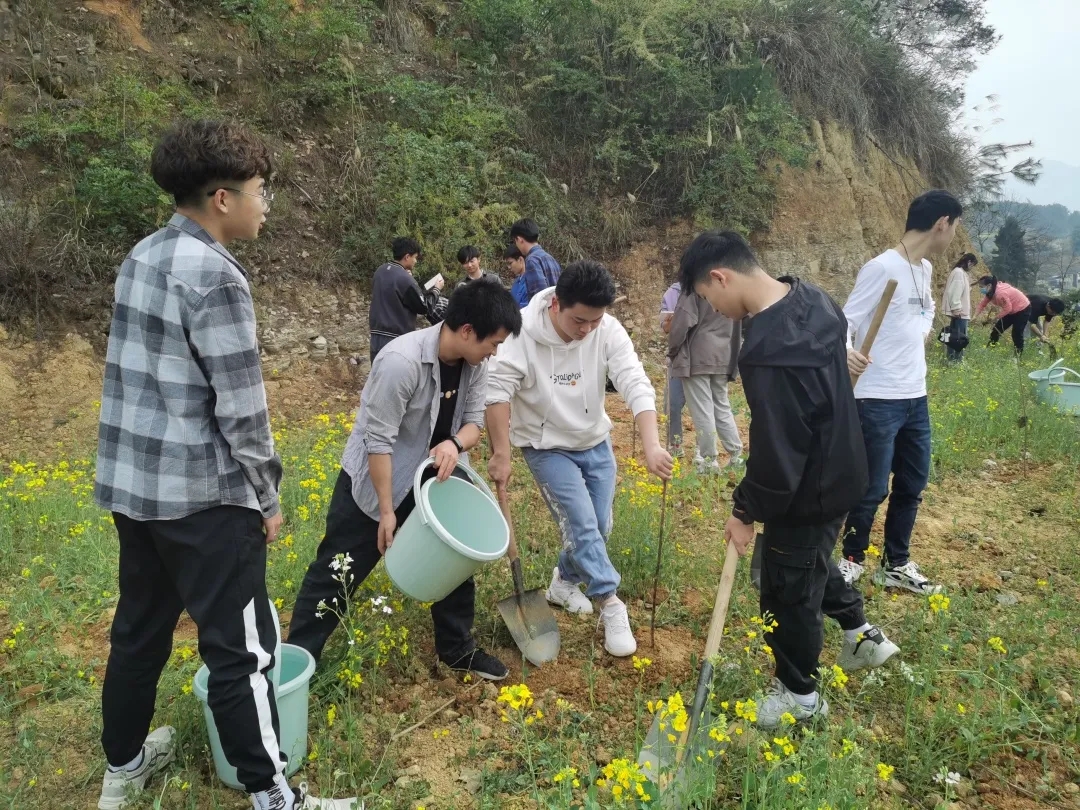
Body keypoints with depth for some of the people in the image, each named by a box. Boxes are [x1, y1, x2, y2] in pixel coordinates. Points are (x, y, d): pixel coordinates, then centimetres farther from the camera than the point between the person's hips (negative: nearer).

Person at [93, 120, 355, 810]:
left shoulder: (143, 257, 9)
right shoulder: (214, 276, -18)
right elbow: (241, 408, -19)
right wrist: (268, 497, -7)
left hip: (131, 482, 9)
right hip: (201, 495, -9)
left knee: (140, 630, 22)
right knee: (242, 651, 1)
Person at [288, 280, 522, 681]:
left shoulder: (474, 364, -11)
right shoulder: (401, 361, -32)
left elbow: (475, 421, -1)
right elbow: (378, 440, -27)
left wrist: (454, 444, -25)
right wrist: (386, 509, -21)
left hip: (434, 475, 7)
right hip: (375, 478, -6)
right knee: (339, 570, 3)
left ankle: (457, 648, 30)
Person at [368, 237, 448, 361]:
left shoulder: (380, 271, 7)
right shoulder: (405, 279, -17)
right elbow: (424, 307, -8)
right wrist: (436, 289, 7)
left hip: (377, 335, 8)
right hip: (397, 339, -8)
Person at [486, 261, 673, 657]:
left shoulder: (608, 331, -19)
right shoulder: (523, 333, -26)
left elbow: (636, 384, -27)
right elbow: (497, 392, -25)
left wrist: (652, 446, -40)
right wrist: (500, 455, -25)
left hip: (595, 442, 4)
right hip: (548, 446, -4)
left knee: (598, 527, 11)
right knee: (581, 526, -12)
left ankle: (564, 582, 35)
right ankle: (611, 604, 0)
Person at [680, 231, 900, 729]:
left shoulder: (770, 353, -35)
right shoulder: (811, 299, -4)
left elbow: (776, 453, -30)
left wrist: (746, 510, -13)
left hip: (808, 490, -9)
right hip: (838, 470, 10)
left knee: (789, 592, 10)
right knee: (811, 558, 31)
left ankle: (799, 695, 32)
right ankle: (861, 635, 49)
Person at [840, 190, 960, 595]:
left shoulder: (925, 269, 12)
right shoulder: (882, 268, -14)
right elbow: (846, 321, -19)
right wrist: (846, 352, -37)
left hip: (916, 398, 9)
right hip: (878, 401, -9)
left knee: (912, 485, 16)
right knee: (872, 489, 1)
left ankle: (897, 564, 31)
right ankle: (852, 559, 23)